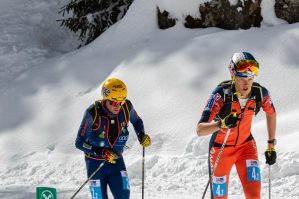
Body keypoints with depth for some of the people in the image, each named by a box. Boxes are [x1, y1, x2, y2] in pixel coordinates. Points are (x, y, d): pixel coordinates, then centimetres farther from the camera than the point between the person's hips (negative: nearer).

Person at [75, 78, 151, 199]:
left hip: (116, 160, 3)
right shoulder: (93, 113, -24)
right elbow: (79, 143, -20)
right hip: (96, 161, -3)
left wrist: (142, 135, -8)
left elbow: (136, 121, 11)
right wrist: (102, 152, -33)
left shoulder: (126, 107, -14)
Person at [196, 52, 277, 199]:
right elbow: (200, 130, -35)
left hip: (246, 145, 2)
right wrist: (221, 124, -54)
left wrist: (271, 145, 6)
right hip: (221, 148, -2)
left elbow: (271, 113, 6)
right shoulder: (221, 94, -30)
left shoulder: (260, 93, -19)